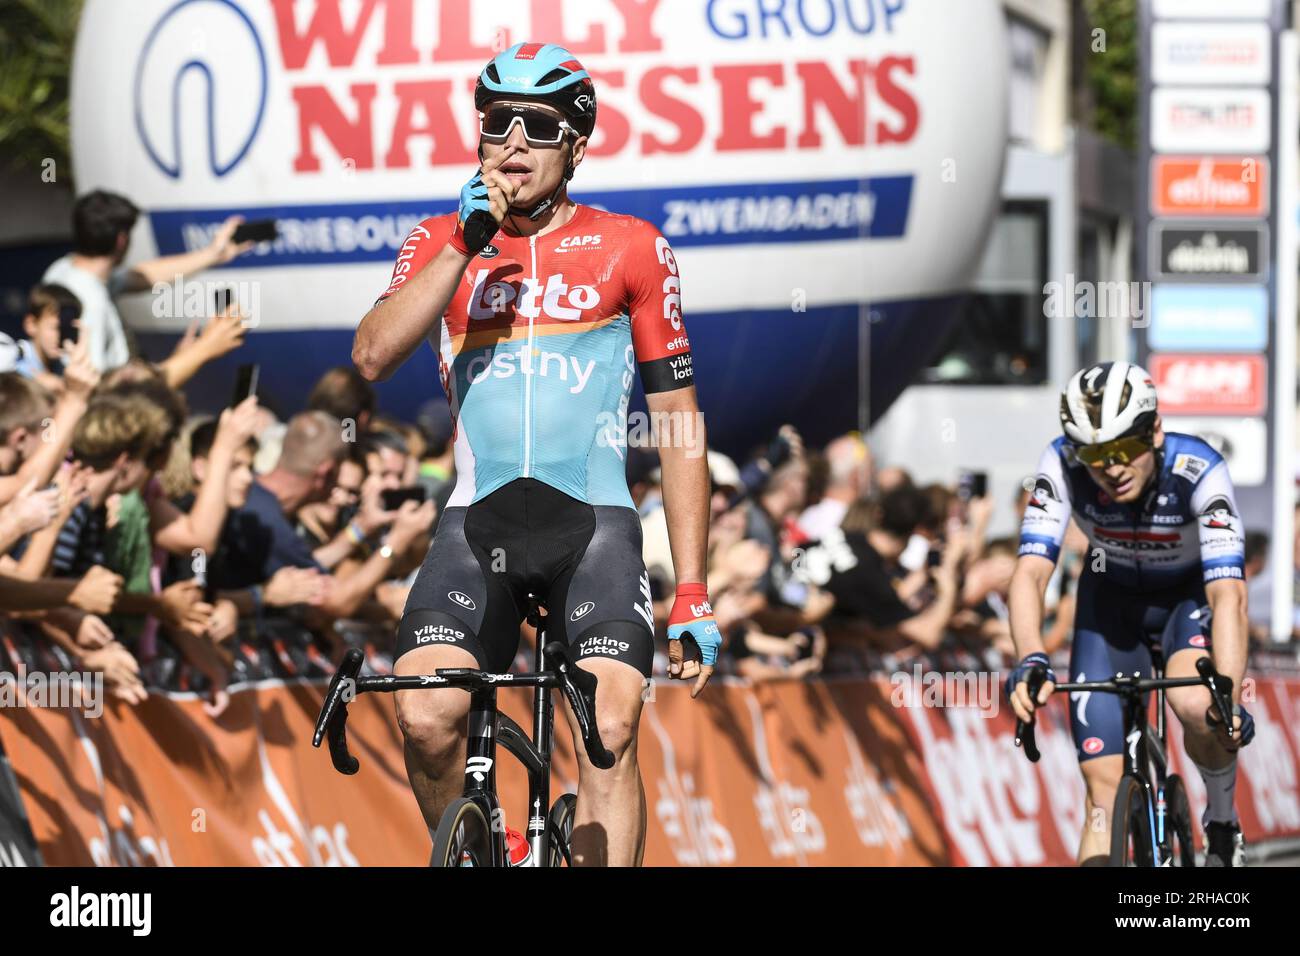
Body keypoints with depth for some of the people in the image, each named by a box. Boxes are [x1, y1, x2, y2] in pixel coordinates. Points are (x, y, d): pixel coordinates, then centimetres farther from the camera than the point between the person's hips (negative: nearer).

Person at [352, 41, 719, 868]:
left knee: (610, 730, -20)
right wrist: (468, 242, -14)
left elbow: (680, 423, 7)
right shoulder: (441, 244, 11)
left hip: (593, 520, -1)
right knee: (425, 718, -19)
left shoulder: (631, 250, 6)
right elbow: (372, 358, -7)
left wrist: (693, 597, 2)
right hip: (478, 521, 1)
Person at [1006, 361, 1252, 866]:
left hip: (1192, 593, -2)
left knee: (1194, 702, -33)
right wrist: (1031, 661, -54)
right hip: (1113, 597, 2)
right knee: (1104, 787, -9)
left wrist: (1229, 697, -55)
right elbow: (1030, 572, -35)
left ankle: (1222, 820, -3)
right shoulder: (1062, 466, -29)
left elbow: (1228, 594, -41)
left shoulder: (1198, 470, -34)